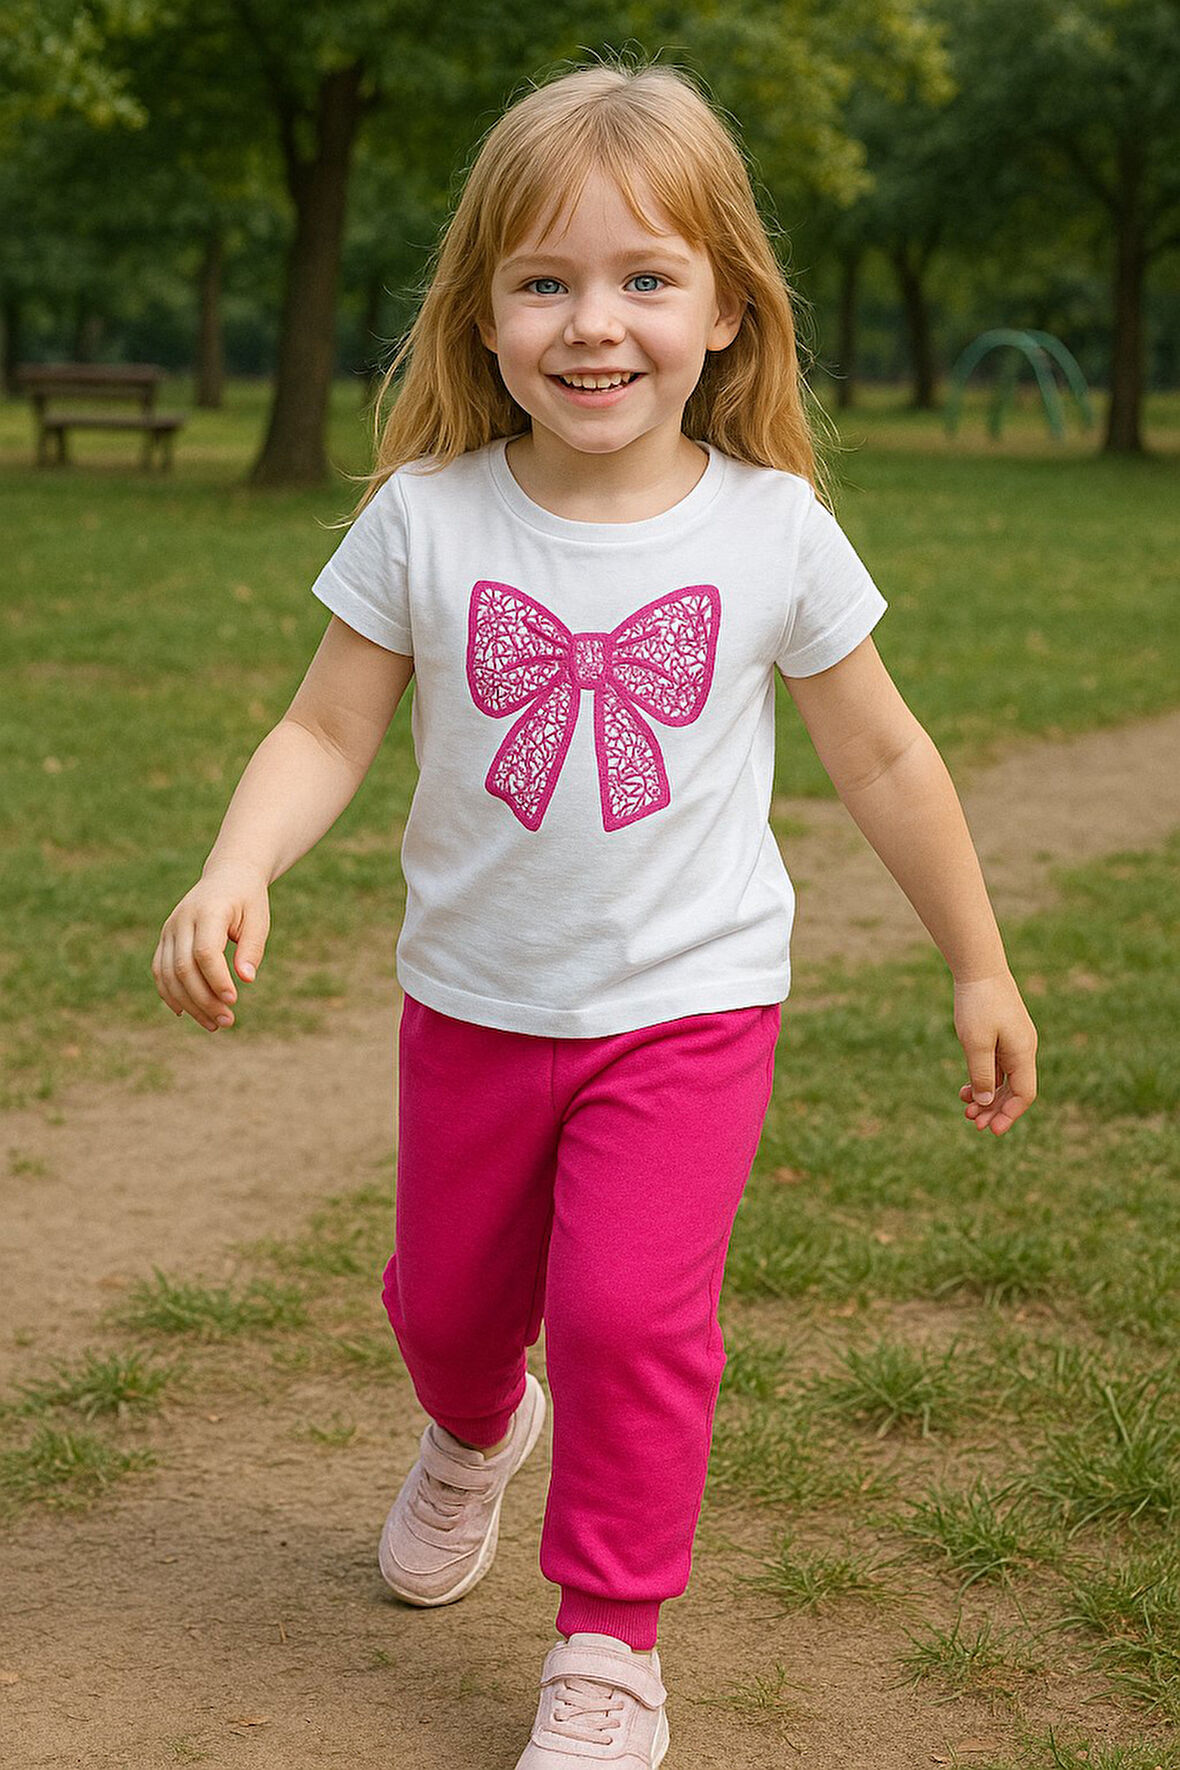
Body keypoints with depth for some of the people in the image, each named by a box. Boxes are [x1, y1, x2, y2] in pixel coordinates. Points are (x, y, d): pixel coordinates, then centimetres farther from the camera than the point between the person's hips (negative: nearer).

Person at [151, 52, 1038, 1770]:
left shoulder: (773, 530, -11)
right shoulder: (426, 520, -11)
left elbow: (882, 757, 0)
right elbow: (325, 733, -7)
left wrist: (980, 968, 6)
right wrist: (232, 876, -27)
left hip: (689, 1003, -2)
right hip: (473, 1002, 2)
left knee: (630, 1310, -16)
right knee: (444, 1299, 18)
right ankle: (475, 1435, 55)